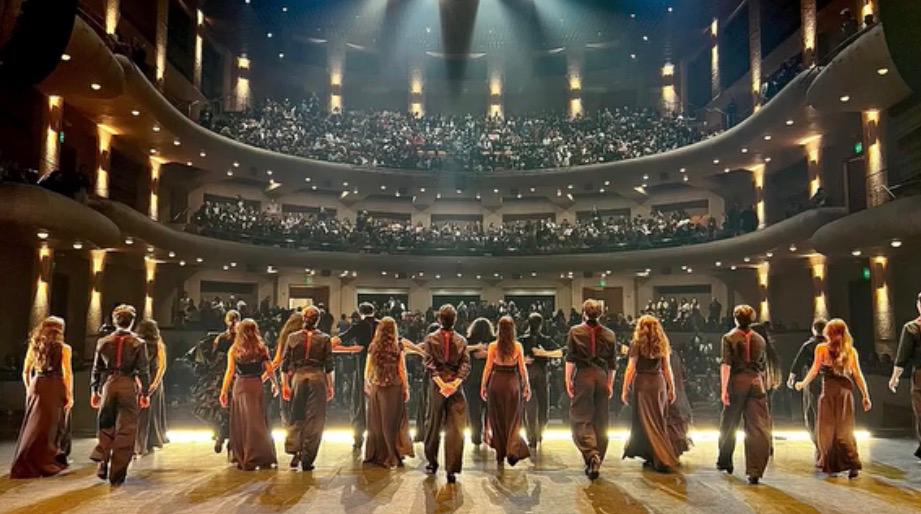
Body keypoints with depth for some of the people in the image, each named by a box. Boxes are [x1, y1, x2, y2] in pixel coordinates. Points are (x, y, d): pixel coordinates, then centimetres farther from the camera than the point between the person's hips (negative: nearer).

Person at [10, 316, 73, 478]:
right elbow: (67, 373, -8)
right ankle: (42, 463, 7)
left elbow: (26, 372, 12)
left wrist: (29, 389, 22)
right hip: (54, 388, -4)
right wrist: (70, 395, -5)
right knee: (50, 426, 4)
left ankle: (24, 465, 16)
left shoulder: (33, 346, 9)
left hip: (36, 387, 4)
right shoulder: (64, 348, -3)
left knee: (32, 425, 12)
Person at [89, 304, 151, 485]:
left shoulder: (103, 342, 5)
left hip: (108, 385, 3)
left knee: (106, 427, 19)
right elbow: (143, 371, -4)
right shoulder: (138, 343, -4)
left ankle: (102, 465, 11)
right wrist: (145, 393, 4)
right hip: (129, 387, -3)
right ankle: (117, 474, 6)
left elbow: (97, 369, 9)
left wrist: (94, 391, 17)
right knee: (125, 431, 4)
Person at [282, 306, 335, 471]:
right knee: (315, 420, 4)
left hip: (298, 377, 2)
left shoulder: (292, 338, 5)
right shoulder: (324, 339, 0)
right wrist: (331, 386, 5)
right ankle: (307, 459, 6)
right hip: (317, 377, -2)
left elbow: (285, 364, 5)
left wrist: (285, 385, 11)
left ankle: (294, 451, 0)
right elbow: (329, 366, -1)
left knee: (296, 417, 14)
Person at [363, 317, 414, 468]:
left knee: (376, 422, 13)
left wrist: (366, 384, 17)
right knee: (392, 422, 6)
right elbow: (402, 370, -5)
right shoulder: (398, 347, -6)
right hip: (393, 388, -2)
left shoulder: (373, 346, 0)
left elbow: (367, 369, 5)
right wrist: (406, 388, 2)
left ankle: (375, 455, 22)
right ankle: (391, 457, 10)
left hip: (375, 387, 2)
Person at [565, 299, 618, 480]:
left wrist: (568, 380, -4)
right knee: (600, 421, 10)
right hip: (602, 377, 3)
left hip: (583, 376, -3)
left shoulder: (575, 331, 0)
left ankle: (592, 455, -22)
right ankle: (596, 463, 15)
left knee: (581, 419, -1)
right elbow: (613, 364, 10)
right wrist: (610, 384, 18)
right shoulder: (609, 334, 9)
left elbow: (570, 359, -6)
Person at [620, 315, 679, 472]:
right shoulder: (662, 344, 7)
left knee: (648, 423, 3)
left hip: (643, 384, -5)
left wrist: (625, 389, -4)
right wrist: (671, 389, 13)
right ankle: (651, 456, 25)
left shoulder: (637, 344, -5)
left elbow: (631, 369, -8)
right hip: (659, 383, 5)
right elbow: (667, 369, 7)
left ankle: (663, 460, 1)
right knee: (658, 421, 14)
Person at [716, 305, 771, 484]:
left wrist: (723, 389, -12)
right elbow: (764, 366, 16)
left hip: (736, 383, -2)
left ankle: (724, 462, 29)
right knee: (758, 428, -2)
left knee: (728, 426, 14)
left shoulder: (729, 338, -1)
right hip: (756, 384, 2)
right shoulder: (760, 340, 10)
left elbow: (725, 364, -10)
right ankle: (755, 471, -9)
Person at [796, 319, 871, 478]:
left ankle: (830, 464, 13)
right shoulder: (851, 351, 4)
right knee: (845, 430, 7)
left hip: (829, 389, -3)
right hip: (846, 389, 3)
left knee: (827, 428, 7)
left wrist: (803, 384, 11)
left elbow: (815, 370, -2)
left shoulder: (821, 348, -3)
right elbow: (858, 375, 2)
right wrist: (865, 395, 6)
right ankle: (853, 464, -2)